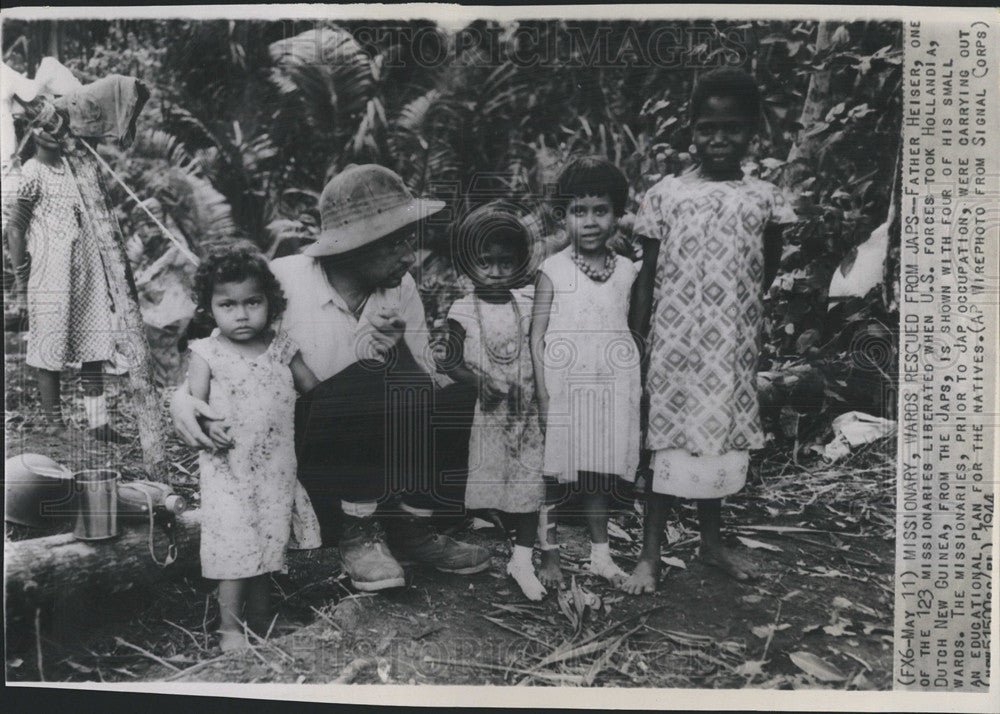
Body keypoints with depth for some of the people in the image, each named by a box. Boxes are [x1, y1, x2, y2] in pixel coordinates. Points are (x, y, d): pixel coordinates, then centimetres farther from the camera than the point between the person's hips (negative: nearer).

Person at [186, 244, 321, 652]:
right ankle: (229, 626, 11)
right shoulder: (207, 353, -3)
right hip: (228, 466, -3)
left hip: (276, 467, 3)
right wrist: (207, 426, -24)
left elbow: (315, 388, 12)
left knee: (269, 538, 11)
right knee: (234, 541, -5)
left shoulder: (281, 349, 3)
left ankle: (261, 622, 28)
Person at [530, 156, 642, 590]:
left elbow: (633, 332, 10)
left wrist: (636, 391, 6)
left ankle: (600, 554, 26)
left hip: (610, 391, 3)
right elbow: (537, 338, -6)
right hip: (563, 388, -3)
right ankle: (549, 555, 17)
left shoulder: (627, 272, 6)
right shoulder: (553, 270, -5)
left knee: (600, 475, 12)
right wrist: (543, 397, -13)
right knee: (554, 474, 3)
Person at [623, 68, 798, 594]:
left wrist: (742, 304, -5)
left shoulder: (764, 199, 2)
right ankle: (650, 555, 14)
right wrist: (635, 342, -3)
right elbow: (647, 276, 0)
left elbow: (767, 269, 12)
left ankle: (712, 541, 33)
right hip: (674, 343, -2)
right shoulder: (665, 195, -2)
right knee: (666, 437, 3)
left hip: (733, 347, 2)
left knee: (721, 434, 14)